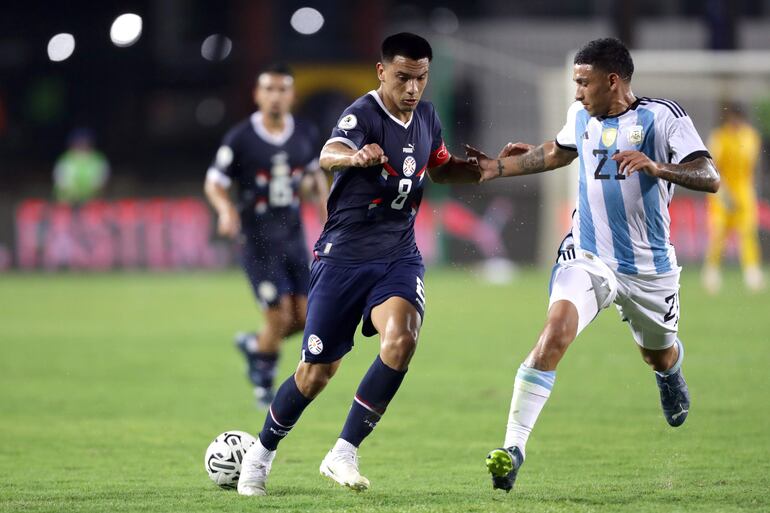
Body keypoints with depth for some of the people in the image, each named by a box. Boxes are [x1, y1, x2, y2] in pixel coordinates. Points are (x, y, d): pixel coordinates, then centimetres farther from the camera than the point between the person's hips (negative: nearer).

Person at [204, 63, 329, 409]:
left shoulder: (306, 135, 2)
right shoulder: (240, 139, -11)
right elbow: (214, 183, -6)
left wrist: (321, 195, 3)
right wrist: (226, 210, -25)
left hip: (293, 237, 5)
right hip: (258, 242, -5)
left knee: (304, 317, 1)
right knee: (279, 317, -10)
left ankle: (253, 345, 30)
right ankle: (263, 383, 14)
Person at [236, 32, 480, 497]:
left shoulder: (427, 117, 5)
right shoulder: (363, 114, -16)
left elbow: (441, 168, 26)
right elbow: (328, 156, -38)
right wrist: (356, 157, -61)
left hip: (399, 257, 4)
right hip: (344, 256, -4)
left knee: (402, 340, -25)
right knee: (318, 371, 3)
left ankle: (343, 453, -16)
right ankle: (262, 453, 30)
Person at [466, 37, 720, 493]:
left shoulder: (663, 117, -13)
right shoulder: (581, 115, 3)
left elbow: (710, 178, -21)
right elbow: (557, 153, 27)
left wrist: (657, 168, -37)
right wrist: (497, 168, 23)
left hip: (650, 268, -2)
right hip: (589, 258, 2)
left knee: (660, 356, 21)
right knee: (555, 332, -25)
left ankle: (671, 372, 63)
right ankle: (513, 447, -28)